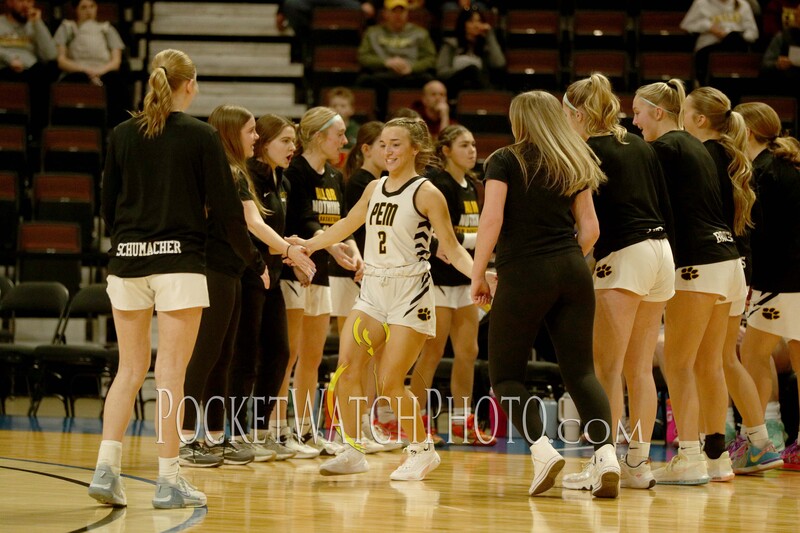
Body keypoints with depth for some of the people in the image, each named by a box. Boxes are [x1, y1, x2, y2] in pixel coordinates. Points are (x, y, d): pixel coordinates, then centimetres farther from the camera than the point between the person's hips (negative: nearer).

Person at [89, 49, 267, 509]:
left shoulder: (123, 134, 6)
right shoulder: (201, 136, -5)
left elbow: (107, 206, 11)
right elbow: (226, 207, -4)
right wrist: (255, 261, 8)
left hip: (127, 263, 4)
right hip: (179, 262, -4)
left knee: (130, 369, 11)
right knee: (171, 373, -1)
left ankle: (107, 468, 1)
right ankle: (169, 480, 0)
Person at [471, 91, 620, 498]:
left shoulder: (504, 162, 0)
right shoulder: (575, 165, 14)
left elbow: (491, 221, -9)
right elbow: (590, 228, 14)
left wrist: (477, 276, -2)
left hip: (522, 276, -4)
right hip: (572, 273, 4)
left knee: (505, 375, 6)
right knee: (580, 371, 2)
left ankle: (543, 450, -14)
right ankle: (605, 453, -18)